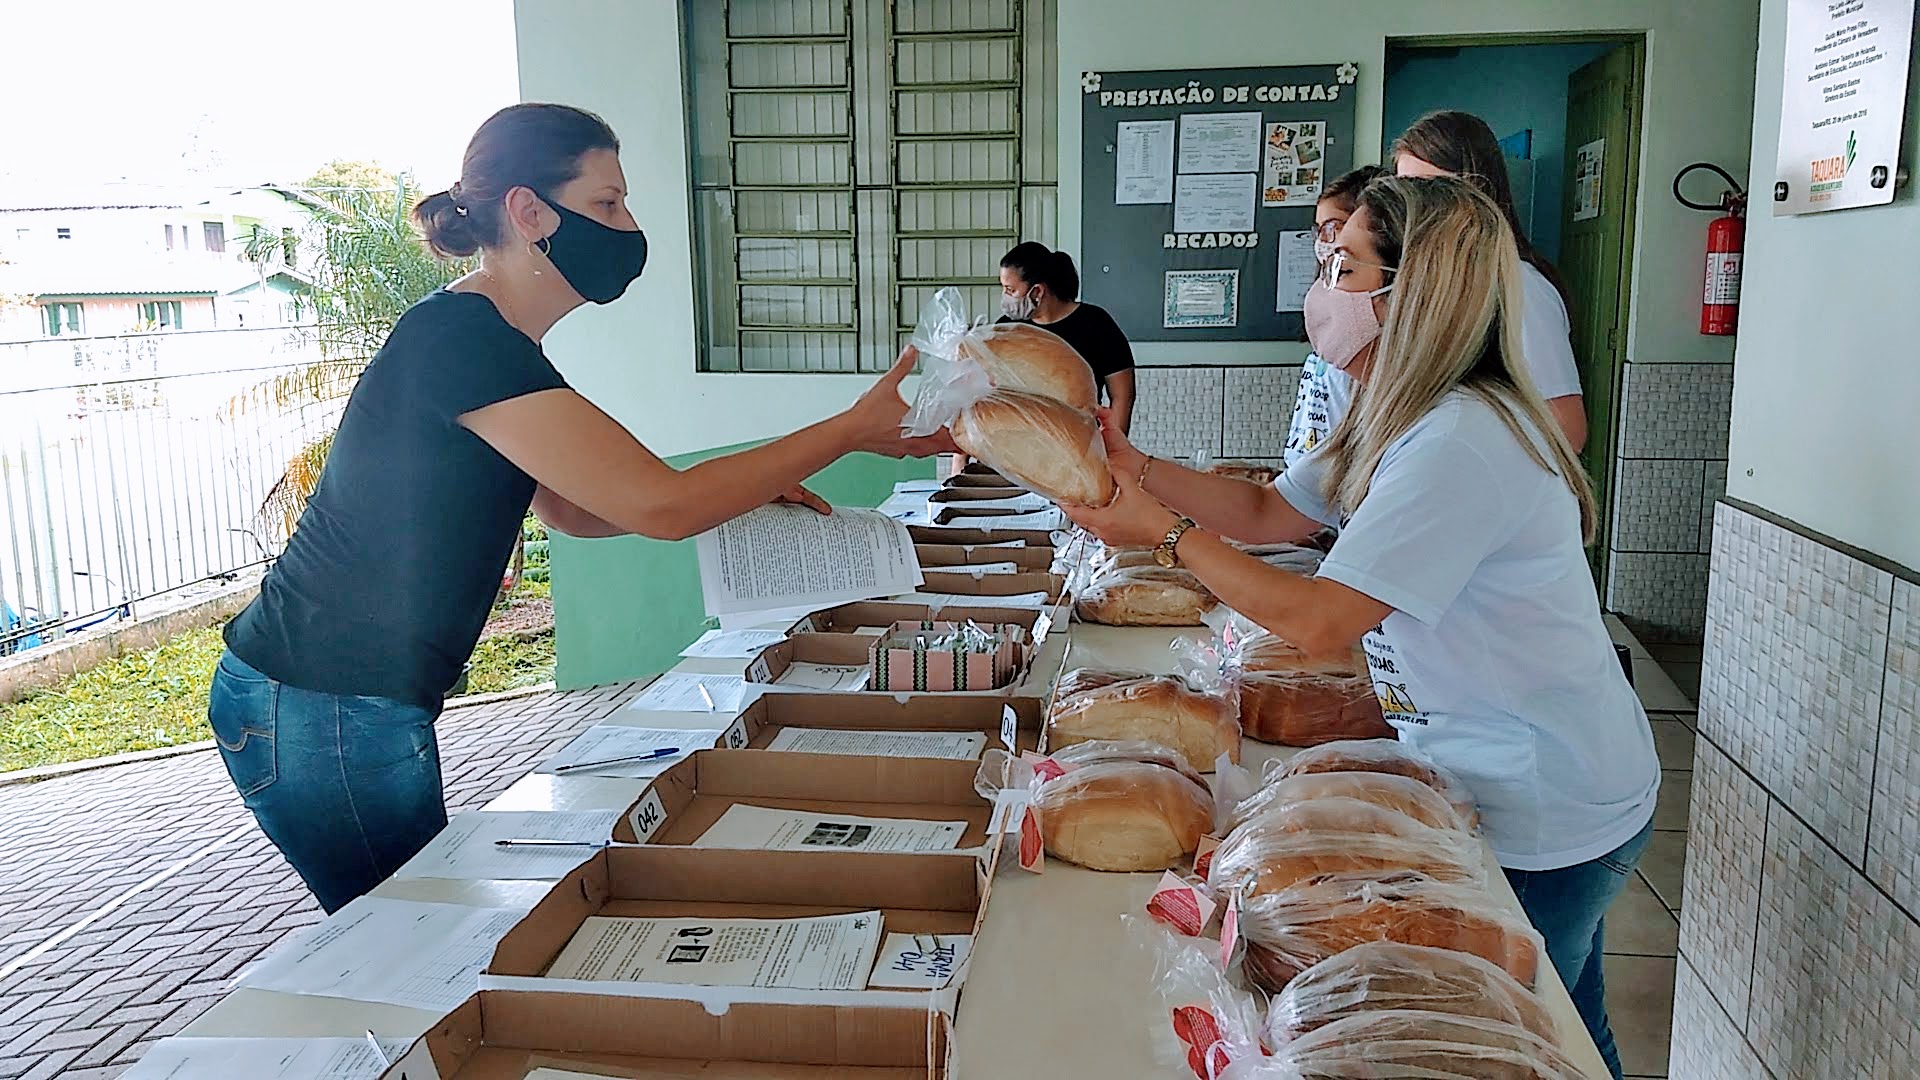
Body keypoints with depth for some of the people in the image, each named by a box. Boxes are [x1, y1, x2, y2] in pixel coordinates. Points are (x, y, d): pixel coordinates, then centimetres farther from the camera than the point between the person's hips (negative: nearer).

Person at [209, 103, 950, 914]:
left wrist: (747, 490, 8)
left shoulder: (490, 344, 10)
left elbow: (573, 509, 19)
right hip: (324, 714, -9)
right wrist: (854, 430, -18)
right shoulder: (461, 340, -21)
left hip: (366, 702, 9)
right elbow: (659, 505, -24)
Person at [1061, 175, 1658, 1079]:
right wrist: (1139, 470, -6)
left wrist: (1168, 536, -21)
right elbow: (1269, 513, 7)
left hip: (1547, 818, -9)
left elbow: (1318, 622, -29)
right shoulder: (1403, 417, 4)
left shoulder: (1461, 444, -29)